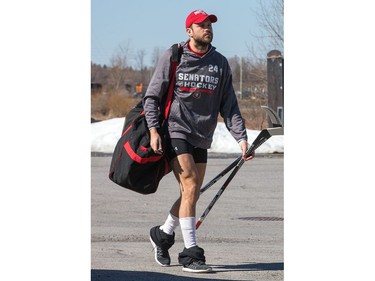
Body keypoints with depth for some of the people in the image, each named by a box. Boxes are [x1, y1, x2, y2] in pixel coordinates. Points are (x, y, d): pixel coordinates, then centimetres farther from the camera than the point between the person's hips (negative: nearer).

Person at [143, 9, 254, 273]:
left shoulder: (220, 63, 7)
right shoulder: (172, 58, -3)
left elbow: (229, 105, 8)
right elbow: (152, 96, 0)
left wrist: (241, 138, -2)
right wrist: (153, 130, -12)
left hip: (202, 139, 5)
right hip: (175, 131, -5)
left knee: (192, 194, 9)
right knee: (190, 187, -16)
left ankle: (163, 234, 33)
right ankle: (191, 252, -16)